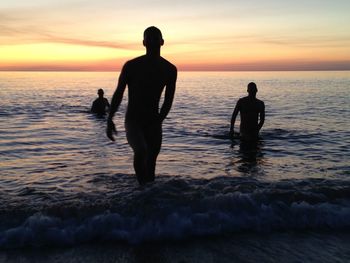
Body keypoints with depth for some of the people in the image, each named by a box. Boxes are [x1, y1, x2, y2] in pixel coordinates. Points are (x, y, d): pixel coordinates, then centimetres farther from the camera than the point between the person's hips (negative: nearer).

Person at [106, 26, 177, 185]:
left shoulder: (170, 70, 0)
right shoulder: (131, 66, -7)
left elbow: (168, 99, 8)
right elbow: (119, 93, -1)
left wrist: (159, 120, 0)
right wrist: (110, 120, -5)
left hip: (153, 122, 3)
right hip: (133, 121, -3)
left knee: (151, 161, 5)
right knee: (141, 151, -26)